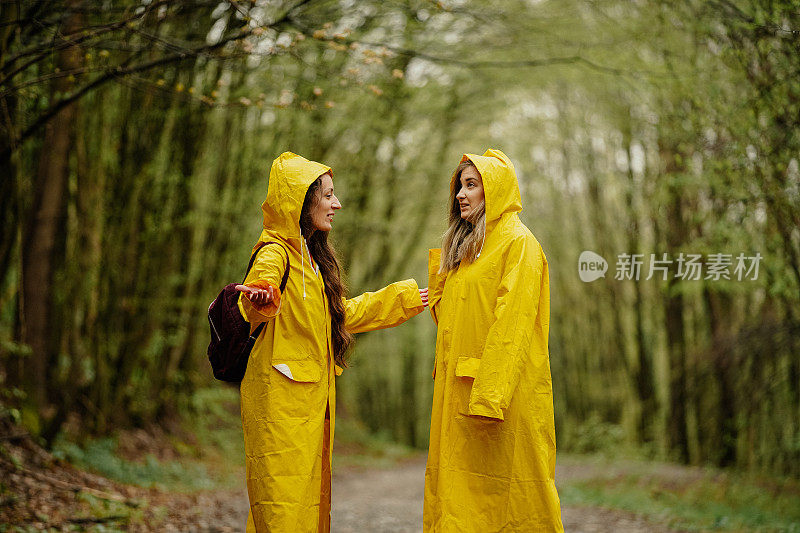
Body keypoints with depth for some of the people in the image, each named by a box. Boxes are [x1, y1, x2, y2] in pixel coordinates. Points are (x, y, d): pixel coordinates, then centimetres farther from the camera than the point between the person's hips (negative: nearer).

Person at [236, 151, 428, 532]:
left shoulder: (309, 255, 19)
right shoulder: (276, 252, -11)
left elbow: (342, 314, 30)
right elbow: (257, 294, -33)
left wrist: (402, 298, 38)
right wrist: (261, 299, -57)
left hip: (312, 401, 9)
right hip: (281, 399, -9)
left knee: (311, 500, 11)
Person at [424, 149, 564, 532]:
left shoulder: (519, 243, -7)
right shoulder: (465, 249, 20)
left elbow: (513, 324, -17)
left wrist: (489, 396, -23)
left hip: (505, 389, -8)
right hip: (458, 387, 8)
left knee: (506, 497, -4)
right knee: (459, 496, 7)